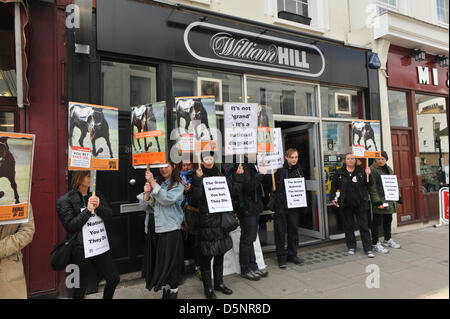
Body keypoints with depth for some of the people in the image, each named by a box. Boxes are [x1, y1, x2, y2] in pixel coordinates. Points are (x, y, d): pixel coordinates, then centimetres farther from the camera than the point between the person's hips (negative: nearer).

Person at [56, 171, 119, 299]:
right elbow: (70, 225, -12)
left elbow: (109, 215, -1)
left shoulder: (97, 195, 6)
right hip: (80, 249, -4)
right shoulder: (65, 200, -7)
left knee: (114, 278, 10)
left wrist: (98, 206, -18)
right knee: (80, 288, 10)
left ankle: (107, 297, 36)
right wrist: (88, 210, -20)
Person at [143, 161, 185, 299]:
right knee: (158, 262, 11)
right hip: (156, 228, 4)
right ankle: (165, 290, 29)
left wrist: (152, 183, -20)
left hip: (171, 229, -4)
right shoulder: (156, 183, 7)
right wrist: (147, 193, -13)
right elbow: (145, 204, 8)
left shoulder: (178, 185, -5)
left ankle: (174, 292, 22)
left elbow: (167, 200, -20)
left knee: (171, 263, 4)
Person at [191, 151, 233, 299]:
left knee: (220, 253, 14)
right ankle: (208, 287, 15)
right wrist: (198, 178, -30)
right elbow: (196, 196, -19)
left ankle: (219, 282, 30)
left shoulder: (218, 174, 13)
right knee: (206, 255, 1)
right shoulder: (199, 175, -4)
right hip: (206, 219, -6)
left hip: (220, 217, 6)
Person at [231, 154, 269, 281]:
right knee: (247, 240, 3)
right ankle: (245, 270, 17)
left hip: (254, 208, 9)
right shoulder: (241, 166, -18)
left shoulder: (250, 165, 12)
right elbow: (249, 187, -25)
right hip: (247, 209, -9)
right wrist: (260, 174, -21)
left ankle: (253, 267, 29)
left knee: (251, 239, 17)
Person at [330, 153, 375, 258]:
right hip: (345, 205, 1)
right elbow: (334, 186, 11)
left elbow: (366, 185, 1)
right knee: (348, 226, 9)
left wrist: (367, 175, -13)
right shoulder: (339, 172, 5)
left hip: (360, 204, 0)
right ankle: (351, 247, 23)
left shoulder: (361, 171, 4)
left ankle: (368, 249, 11)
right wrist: (333, 198, 4)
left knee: (364, 226, 3)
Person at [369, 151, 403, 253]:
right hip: (380, 201, -8)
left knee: (388, 220, 18)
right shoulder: (372, 170, -12)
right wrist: (377, 201, -22)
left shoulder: (389, 169, 15)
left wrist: (398, 197, 19)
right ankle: (375, 243, 6)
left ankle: (388, 239, 34)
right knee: (377, 222, -2)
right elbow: (372, 187, -17)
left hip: (389, 201, 8)